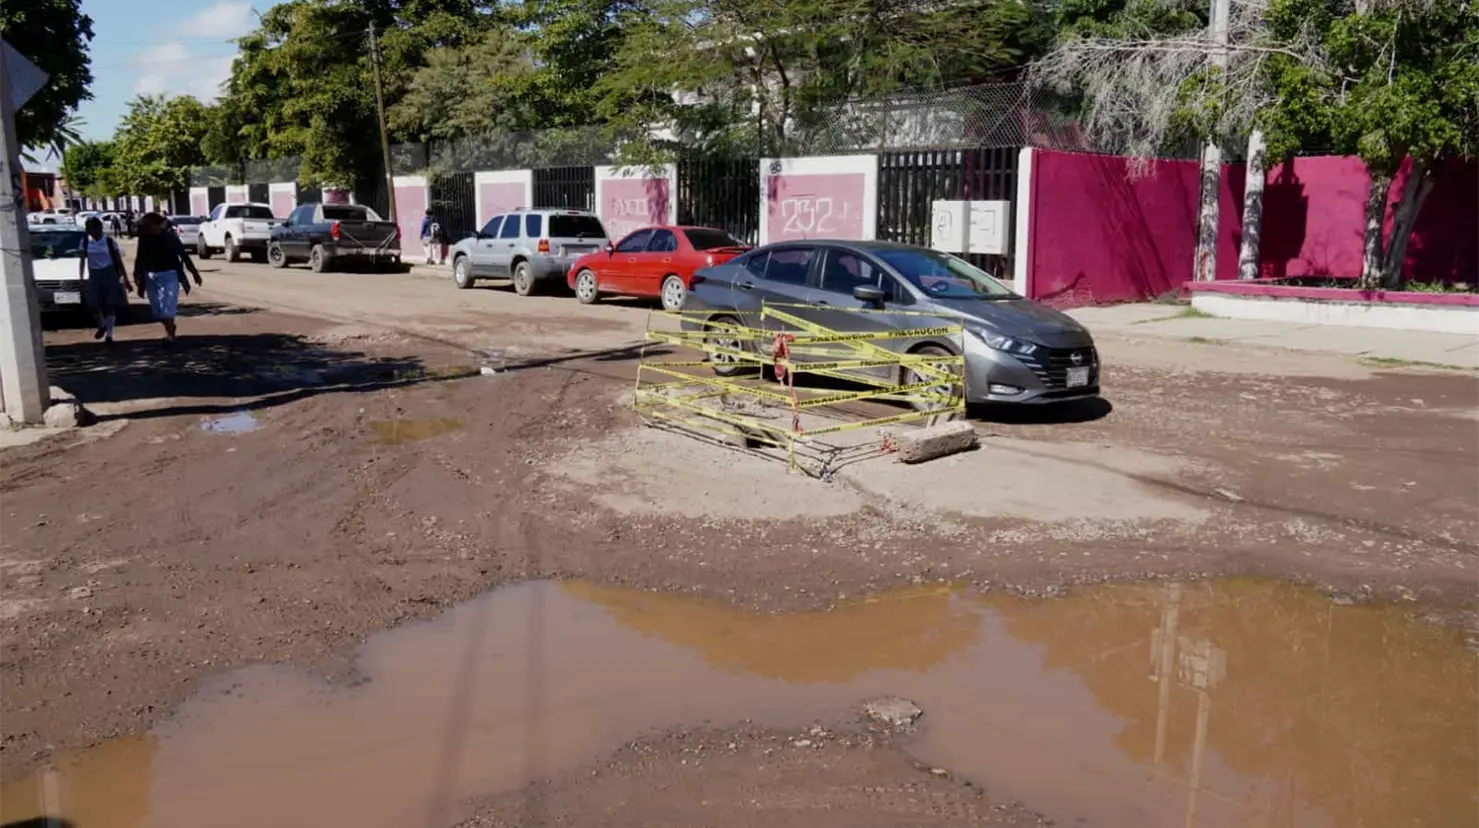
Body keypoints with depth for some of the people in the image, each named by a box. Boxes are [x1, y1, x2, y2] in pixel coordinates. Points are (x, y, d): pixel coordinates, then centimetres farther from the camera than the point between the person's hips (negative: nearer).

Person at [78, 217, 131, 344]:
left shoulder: (109, 241, -4)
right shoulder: (85, 242, 1)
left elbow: (119, 261, -1)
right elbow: (82, 261, 8)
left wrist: (126, 279, -2)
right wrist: (81, 279, 4)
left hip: (110, 274, -2)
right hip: (94, 275, 2)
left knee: (110, 304, -2)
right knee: (93, 304, -2)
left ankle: (109, 334, 5)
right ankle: (102, 325, 28)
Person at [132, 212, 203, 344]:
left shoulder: (170, 237, -6)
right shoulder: (144, 239, 3)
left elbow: (183, 255, -2)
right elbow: (139, 258, 8)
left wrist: (194, 272, -1)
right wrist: (137, 274, -1)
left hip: (169, 275, -4)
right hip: (150, 276, 4)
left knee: (168, 307, -10)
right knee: (157, 309, 9)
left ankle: (170, 334, -2)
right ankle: (170, 328, 31)